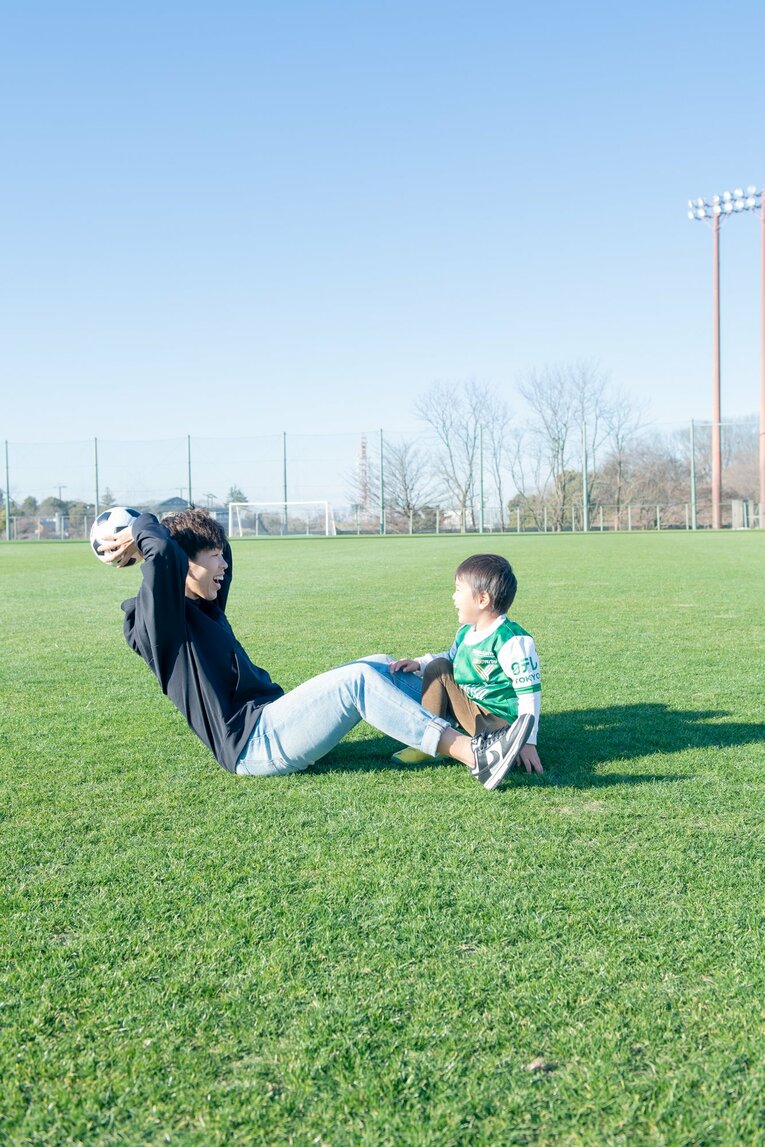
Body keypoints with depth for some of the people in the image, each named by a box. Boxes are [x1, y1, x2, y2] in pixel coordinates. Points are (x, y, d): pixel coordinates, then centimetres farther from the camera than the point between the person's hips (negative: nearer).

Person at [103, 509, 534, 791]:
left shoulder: (204, 611, 19)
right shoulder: (162, 624, -10)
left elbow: (217, 554, 34)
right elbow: (167, 550, -29)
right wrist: (139, 532, -8)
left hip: (270, 724, 10)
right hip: (254, 744, -10)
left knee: (377, 670, 4)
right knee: (358, 680, -25)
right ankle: (474, 755, -30)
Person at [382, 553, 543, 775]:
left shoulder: (512, 641, -22)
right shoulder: (465, 632, 4)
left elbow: (530, 693, -20)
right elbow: (452, 658, 24)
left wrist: (528, 741, -20)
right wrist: (419, 663, 5)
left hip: (497, 720, -8)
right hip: (468, 706, 8)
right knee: (438, 667, 3)